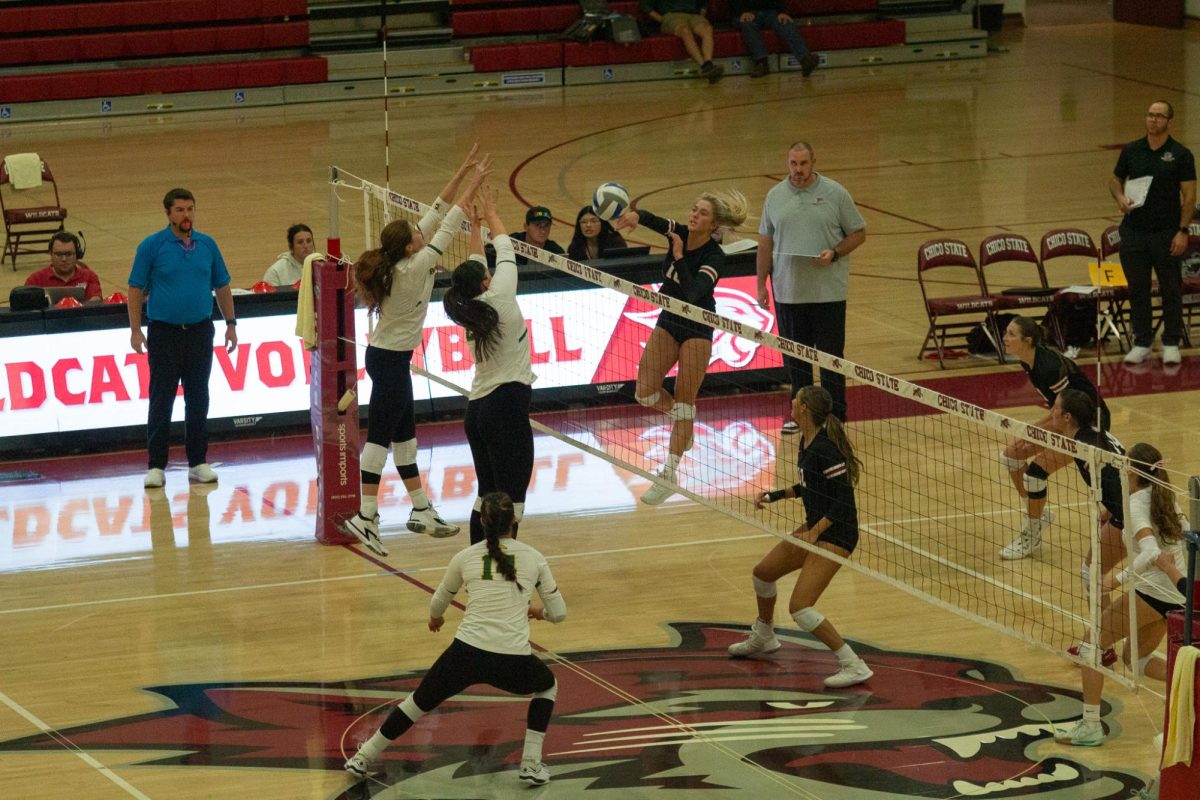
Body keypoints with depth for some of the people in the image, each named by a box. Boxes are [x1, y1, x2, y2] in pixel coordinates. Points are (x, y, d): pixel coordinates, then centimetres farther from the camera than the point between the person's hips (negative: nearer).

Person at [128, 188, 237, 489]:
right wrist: (136, 330, -9)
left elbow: (222, 286, 14)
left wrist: (230, 323, 9)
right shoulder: (152, 246, -4)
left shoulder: (207, 245, 6)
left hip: (200, 331, 3)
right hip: (164, 333, -3)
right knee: (161, 401, 0)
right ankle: (156, 466, 4)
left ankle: (198, 463, 16)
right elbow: (136, 289, -3)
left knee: (198, 401, 8)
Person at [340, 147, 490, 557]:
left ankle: (421, 511, 21)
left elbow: (436, 214, 5)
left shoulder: (400, 259, 0)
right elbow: (447, 225, -21)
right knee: (380, 437, -6)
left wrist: (462, 173, 3)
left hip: (387, 357, 9)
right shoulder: (412, 268, -22)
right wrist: (474, 184, -17)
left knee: (405, 435, 14)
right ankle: (365, 518, -4)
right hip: (390, 359, -9)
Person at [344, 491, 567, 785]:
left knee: (419, 701, 25)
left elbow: (438, 604, 26)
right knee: (548, 686, 32)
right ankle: (532, 764, 21)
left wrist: (435, 618, 50)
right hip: (513, 663, -1)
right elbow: (559, 613, 13)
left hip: (466, 653, 1)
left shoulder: (465, 557, 9)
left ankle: (363, 758, 35)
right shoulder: (534, 558, 7)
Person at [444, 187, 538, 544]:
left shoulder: (469, 312, 7)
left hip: (477, 409, 8)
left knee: (487, 496, 12)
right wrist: (491, 214, 19)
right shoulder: (499, 299, -10)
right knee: (511, 500, -8)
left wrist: (476, 227, 34)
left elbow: (474, 269, 25)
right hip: (508, 405, -8)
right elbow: (505, 251, 3)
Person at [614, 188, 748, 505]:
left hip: (697, 330, -6)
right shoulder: (679, 233, -6)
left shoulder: (715, 257, -22)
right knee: (645, 392, -1)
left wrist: (679, 257, -34)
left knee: (684, 399, -3)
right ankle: (682, 423, 30)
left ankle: (669, 476, 0)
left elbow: (693, 293, -34)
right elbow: (654, 221, -21)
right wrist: (636, 215, -43)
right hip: (668, 323, 6)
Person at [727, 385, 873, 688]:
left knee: (799, 607, -18)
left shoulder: (825, 449, -24)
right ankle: (763, 638, 50)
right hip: (815, 528, 10)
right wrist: (776, 495, 19)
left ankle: (854, 666, -12)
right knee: (763, 572, 24)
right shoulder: (807, 443, 5)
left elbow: (843, 501, -25)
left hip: (835, 535, -10)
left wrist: (815, 532, -29)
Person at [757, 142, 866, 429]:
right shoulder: (775, 196, 6)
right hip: (788, 292, 3)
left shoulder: (835, 194, -3)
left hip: (828, 292, -3)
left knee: (831, 356, -1)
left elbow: (858, 233, 2)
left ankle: (835, 417, 7)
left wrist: (834, 253, -15)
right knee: (794, 356, 9)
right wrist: (761, 284, 8)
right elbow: (765, 243, 11)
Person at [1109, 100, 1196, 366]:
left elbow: (1189, 195, -4)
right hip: (1134, 232, 3)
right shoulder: (1131, 151, 6)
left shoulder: (1181, 154, -3)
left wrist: (1183, 231, -11)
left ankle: (1171, 344, 12)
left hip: (1166, 234, -3)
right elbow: (1115, 179, 17)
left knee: (1171, 291, 3)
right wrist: (1120, 198, -6)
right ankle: (1142, 343, 16)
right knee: (1137, 290, 7)